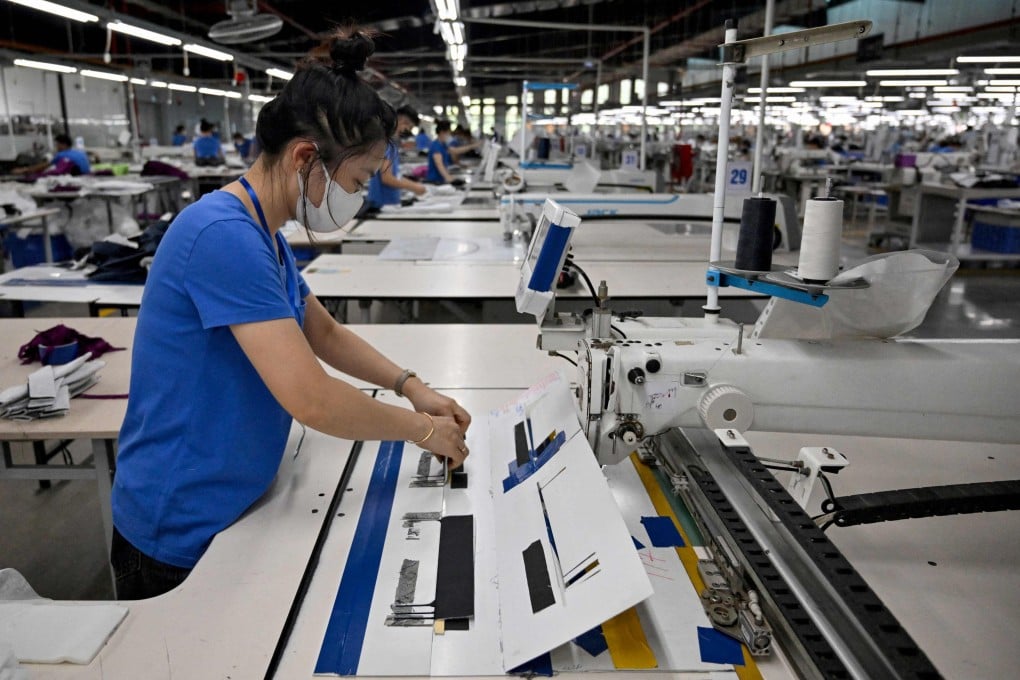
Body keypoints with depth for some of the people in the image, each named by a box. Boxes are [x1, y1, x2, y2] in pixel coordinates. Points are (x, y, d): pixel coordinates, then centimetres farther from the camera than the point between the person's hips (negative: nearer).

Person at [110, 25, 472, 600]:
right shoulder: (224, 235, -28)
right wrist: (423, 429, -16)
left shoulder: (266, 234, 3)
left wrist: (411, 385, 3)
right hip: (180, 536, -9)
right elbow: (311, 399, -31)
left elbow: (325, 331, 15)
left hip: (232, 509, 9)